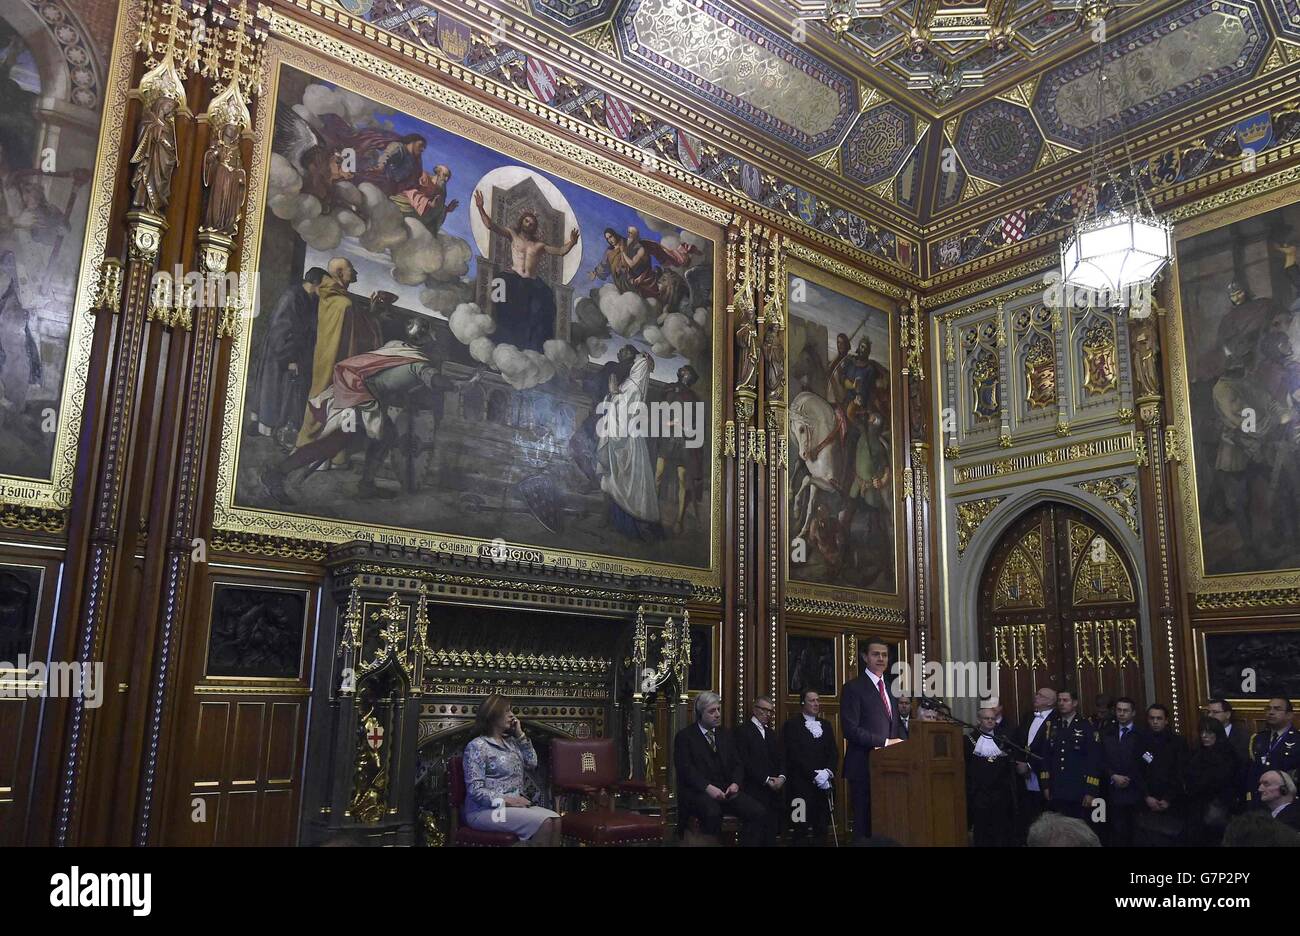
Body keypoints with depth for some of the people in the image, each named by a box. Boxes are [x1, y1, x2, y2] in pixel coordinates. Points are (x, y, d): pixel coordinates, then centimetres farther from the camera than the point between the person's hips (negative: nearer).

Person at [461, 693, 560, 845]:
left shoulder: (510, 741, 15)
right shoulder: (476, 746, -8)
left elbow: (532, 763, 12)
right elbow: (475, 790, -15)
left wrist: (521, 734, 6)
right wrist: (506, 800, -22)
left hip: (513, 804, 7)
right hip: (486, 810, -7)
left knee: (555, 819, -17)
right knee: (544, 822, -25)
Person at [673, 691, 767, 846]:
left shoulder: (725, 737, 22)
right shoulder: (684, 736, 4)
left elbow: (737, 765, 16)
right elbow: (685, 769, -8)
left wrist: (735, 783, -7)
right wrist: (708, 787, -20)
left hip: (726, 790, 5)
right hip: (698, 791, -5)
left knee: (758, 811, -21)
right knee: (712, 813, -38)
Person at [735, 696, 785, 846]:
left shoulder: (772, 733, 22)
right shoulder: (743, 731, -2)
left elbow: (781, 759, 15)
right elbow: (745, 762, -10)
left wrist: (781, 777, -5)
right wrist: (766, 780, -14)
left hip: (775, 789, 6)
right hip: (756, 790, -6)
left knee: (773, 833, -2)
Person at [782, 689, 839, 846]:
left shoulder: (825, 725, 17)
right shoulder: (792, 725, 0)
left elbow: (834, 752, 10)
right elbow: (795, 755, -9)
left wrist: (828, 772, -7)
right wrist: (814, 774, -15)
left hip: (824, 784, 5)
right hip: (801, 784, -5)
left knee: (821, 828, 2)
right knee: (800, 829, -6)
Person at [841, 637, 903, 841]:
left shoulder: (890, 688, 18)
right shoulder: (853, 687, -5)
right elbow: (851, 730, -13)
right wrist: (885, 742, -16)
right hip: (864, 768, -6)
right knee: (865, 824, -1)